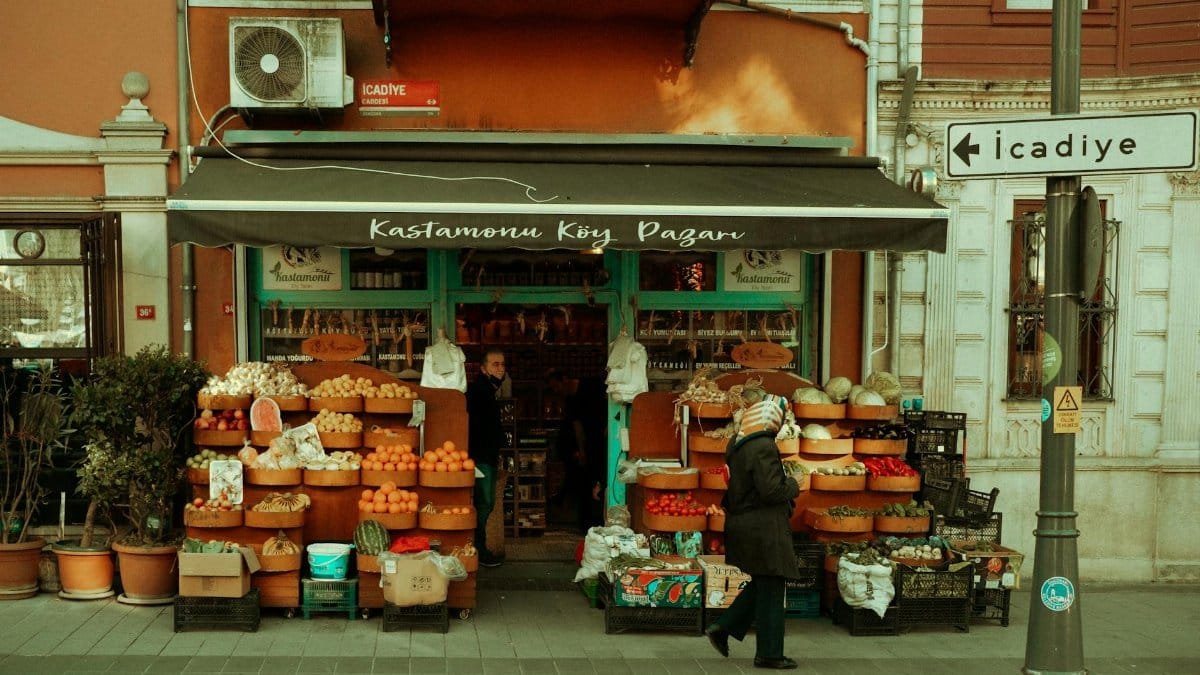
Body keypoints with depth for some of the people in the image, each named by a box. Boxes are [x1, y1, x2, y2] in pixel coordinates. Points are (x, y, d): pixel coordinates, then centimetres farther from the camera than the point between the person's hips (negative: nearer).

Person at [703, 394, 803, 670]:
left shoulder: (736, 445, 9)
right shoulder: (763, 447, -21)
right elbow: (771, 490, -24)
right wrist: (793, 486, -7)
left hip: (741, 524, 10)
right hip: (763, 528, -10)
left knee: (760, 585, 21)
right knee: (770, 590, 1)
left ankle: (723, 628, 19)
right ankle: (768, 654, 10)